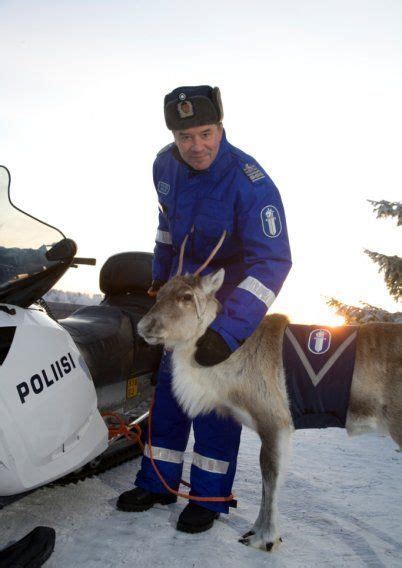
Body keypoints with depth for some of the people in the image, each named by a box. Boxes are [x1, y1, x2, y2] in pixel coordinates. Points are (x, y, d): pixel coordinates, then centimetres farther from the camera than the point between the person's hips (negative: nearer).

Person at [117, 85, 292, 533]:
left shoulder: (251, 184, -29)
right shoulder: (166, 165, -7)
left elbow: (272, 261, -36)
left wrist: (227, 332, -45)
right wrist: (160, 275, 17)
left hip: (233, 293, -6)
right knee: (170, 383, 7)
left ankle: (210, 495, 9)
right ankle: (158, 482, 20)